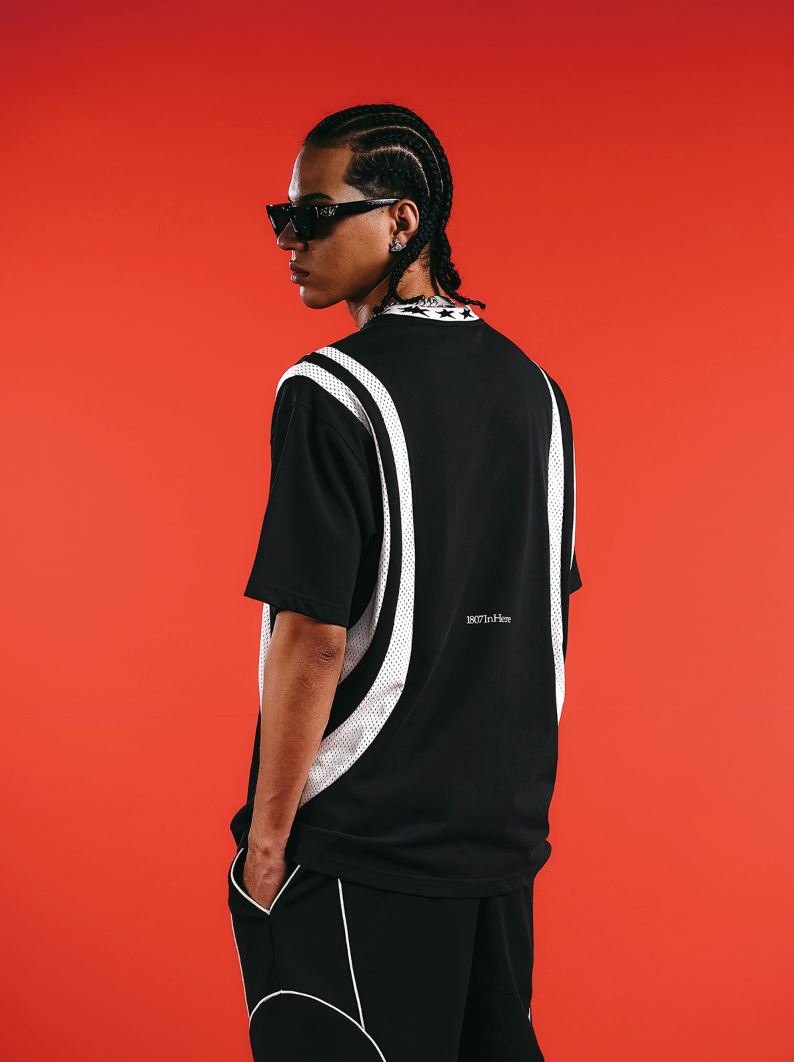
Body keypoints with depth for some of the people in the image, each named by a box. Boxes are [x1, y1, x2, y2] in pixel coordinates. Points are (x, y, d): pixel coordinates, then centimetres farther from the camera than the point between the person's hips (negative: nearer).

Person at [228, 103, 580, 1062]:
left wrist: (268, 833, -10)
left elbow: (312, 639, -18)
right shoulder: (532, 386, 8)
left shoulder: (330, 392, -14)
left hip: (361, 847, -7)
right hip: (506, 837, 7)